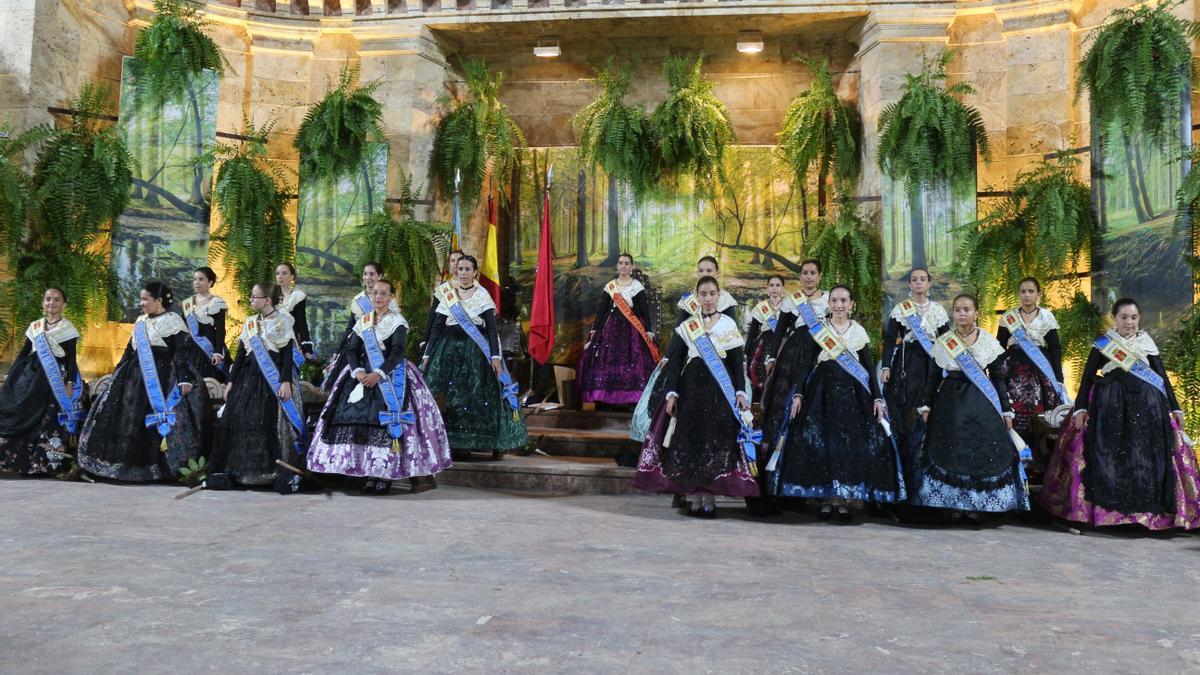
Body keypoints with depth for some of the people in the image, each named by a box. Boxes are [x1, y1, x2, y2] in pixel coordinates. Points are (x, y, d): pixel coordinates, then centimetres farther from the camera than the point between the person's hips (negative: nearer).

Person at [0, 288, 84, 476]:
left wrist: (70, 383, -14)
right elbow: (23, 354, 15)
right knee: (23, 415, 0)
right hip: (31, 374, 5)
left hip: (55, 377, -5)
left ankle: (44, 464, -1)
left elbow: (71, 359, -4)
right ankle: (25, 461, 8)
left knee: (49, 420, -7)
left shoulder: (67, 328, 0)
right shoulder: (35, 326, 13)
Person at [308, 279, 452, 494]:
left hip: (391, 376, -5)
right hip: (364, 376, 5)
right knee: (360, 418, -5)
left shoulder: (397, 321, 0)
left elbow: (397, 352, -11)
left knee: (386, 420, -14)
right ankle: (370, 473, 0)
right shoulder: (363, 321, 15)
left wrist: (379, 374, -23)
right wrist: (358, 371, -12)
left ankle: (385, 474, -10)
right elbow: (352, 349, 8)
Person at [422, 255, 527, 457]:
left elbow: (491, 328, -5)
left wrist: (495, 355, -15)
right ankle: (448, 441, 3)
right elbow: (437, 326, 10)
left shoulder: (482, 295, 1)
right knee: (446, 397, -4)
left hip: (476, 349, -3)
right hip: (450, 348, 3)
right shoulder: (448, 294, 9)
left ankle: (495, 443, 3)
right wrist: (427, 354, 4)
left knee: (480, 396, -6)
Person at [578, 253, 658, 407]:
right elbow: (601, 309, 9)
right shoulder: (609, 286, 9)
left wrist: (649, 331, -10)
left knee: (633, 361, -10)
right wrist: (594, 329, 3)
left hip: (633, 329, -2)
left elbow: (645, 311, -1)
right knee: (608, 359, -6)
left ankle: (631, 398, -5)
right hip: (612, 327, 2)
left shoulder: (638, 286, 2)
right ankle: (608, 397, -1)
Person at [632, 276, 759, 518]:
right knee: (689, 442, -1)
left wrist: (740, 392, -5)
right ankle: (695, 498, 8)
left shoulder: (729, 325, 8)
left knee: (716, 443, -3)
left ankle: (710, 499, 5)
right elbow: (674, 361, 4)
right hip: (691, 390, 1)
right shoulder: (686, 327, 8)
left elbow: (738, 362, 5)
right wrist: (671, 393, -5)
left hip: (720, 392, -1)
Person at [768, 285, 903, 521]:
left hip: (853, 394, 1)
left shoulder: (860, 331, 10)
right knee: (819, 443, -6)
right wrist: (798, 394, -7)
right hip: (822, 391, -1)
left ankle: (842, 498, 6)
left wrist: (877, 398, -1)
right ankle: (825, 498, 4)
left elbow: (869, 367, 9)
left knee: (852, 444, -4)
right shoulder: (818, 329, 6)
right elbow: (806, 364, 3)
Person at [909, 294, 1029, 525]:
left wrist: (1006, 410, 3)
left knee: (982, 452, -1)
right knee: (950, 452, -1)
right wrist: (926, 406, 6)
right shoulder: (942, 342, 3)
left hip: (982, 404, 0)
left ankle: (975, 507, 10)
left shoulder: (989, 341, 2)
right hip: (950, 402, 0)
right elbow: (933, 378, 9)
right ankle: (955, 506, 10)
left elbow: (997, 377, 5)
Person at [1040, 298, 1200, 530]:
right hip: (1109, 407, -2)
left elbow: (1163, 376, 13)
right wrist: (1080, 408, -7)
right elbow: (1088, 376, 2)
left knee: (1145, 458, -1)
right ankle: (1105, 508, 1)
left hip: (1146, 407, 2)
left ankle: (1147, 509, 6)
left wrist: (1175, 408, 7)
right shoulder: (1103, 344, 4)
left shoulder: (1147, 343, 11)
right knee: (1108, 457, -4)